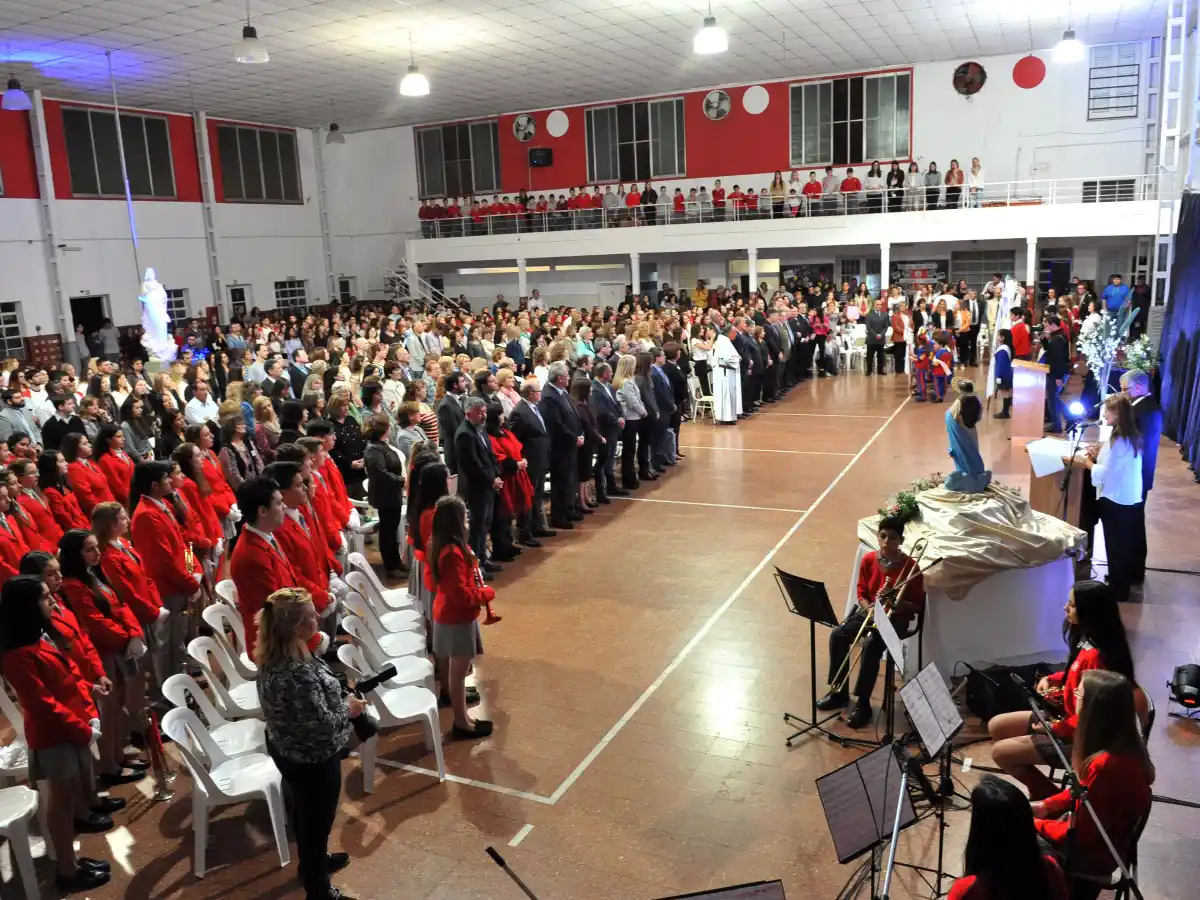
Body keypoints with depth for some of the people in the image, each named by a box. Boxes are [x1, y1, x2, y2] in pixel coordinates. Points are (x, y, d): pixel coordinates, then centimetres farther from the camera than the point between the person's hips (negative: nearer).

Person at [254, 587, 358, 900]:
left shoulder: (272, 655, -9)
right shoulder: (298, 672, -38)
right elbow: (321, 726, -31)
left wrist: (339, 697, 0)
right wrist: (348, 708, -14)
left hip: (285, 748, 8)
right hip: (312, 758, -8)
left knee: (304, 811, 30)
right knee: (317, 820, 15)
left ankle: (312, 861, 56)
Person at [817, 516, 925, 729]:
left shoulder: (910, 566, -14)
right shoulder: (868, 560, -2)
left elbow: (917, 606, -9)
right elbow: (862, 593, 7)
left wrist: (894, 601, -26)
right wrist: (869, 609, -13)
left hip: (896, 617, -5)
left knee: (871, 646, -32)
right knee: (838, 635, -19)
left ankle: (863, 703, -17)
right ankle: (839, 692, -3)